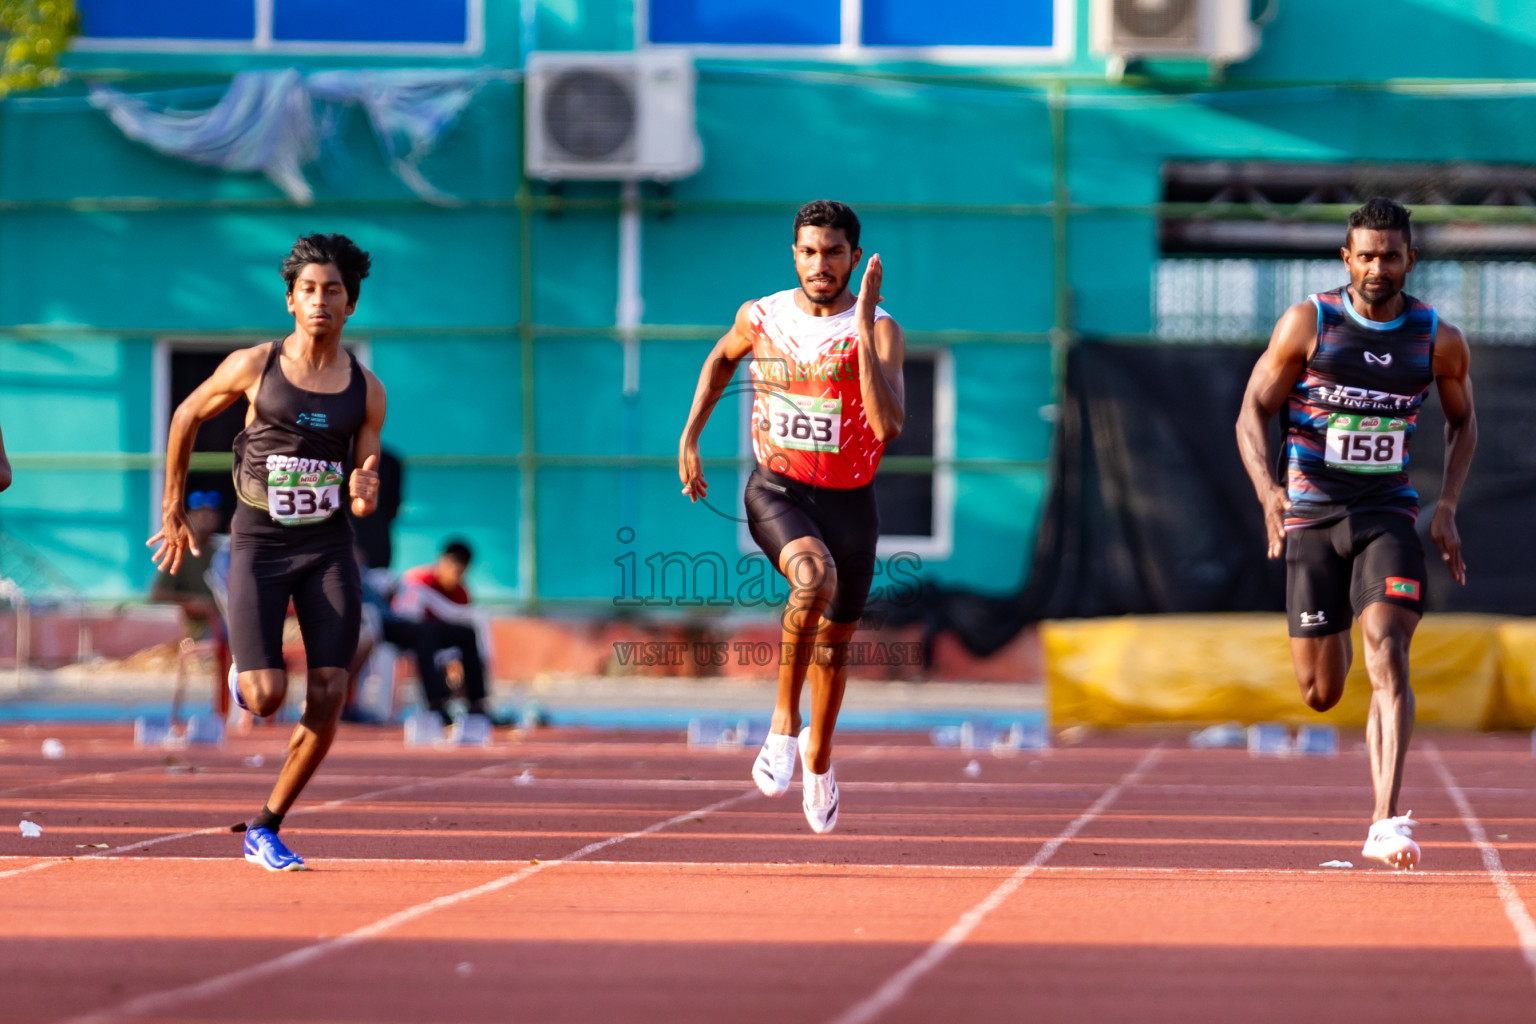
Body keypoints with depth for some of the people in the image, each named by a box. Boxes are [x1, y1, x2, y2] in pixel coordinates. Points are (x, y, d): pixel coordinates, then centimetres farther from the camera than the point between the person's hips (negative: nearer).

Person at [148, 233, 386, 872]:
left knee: (327, 702, -9)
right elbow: (187, 417, 12)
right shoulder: (253, 366, -2)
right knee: (266, 699, -13)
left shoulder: (366, 391, 3)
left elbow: (365, 491, 7)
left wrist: (364, 491, -18)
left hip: (328, 548, 2)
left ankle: (266, 830, 7)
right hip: (258, 545, -2)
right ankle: (245, 670, 27)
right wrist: (172, 509, 14)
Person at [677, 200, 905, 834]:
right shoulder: (761, 317, -5)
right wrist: (689, 436, 15)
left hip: (849, 498, 1)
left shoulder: (879, 331, -14)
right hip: (777, 490, -1)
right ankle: (784, 721, -19)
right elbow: (723, 356, 20)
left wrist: (862, 327, -32)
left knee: (835, 640, 16)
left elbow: (889, 425, -30)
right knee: (814, 577, -34)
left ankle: (819, 756, 44)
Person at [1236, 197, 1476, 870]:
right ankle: (1334, 647, 44)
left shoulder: (1439, 341, 1)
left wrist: (1448, 507, 5)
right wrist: (1267, 490, -20)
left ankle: (1386, 823, -27)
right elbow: (1253, 413, -2)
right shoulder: (1307, 324, -5)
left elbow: (1462, 422, 18)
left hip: (1389, 516, 0)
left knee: (1388, 657, -22)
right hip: (1312, 517, 0)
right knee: (1321, 695, 3)